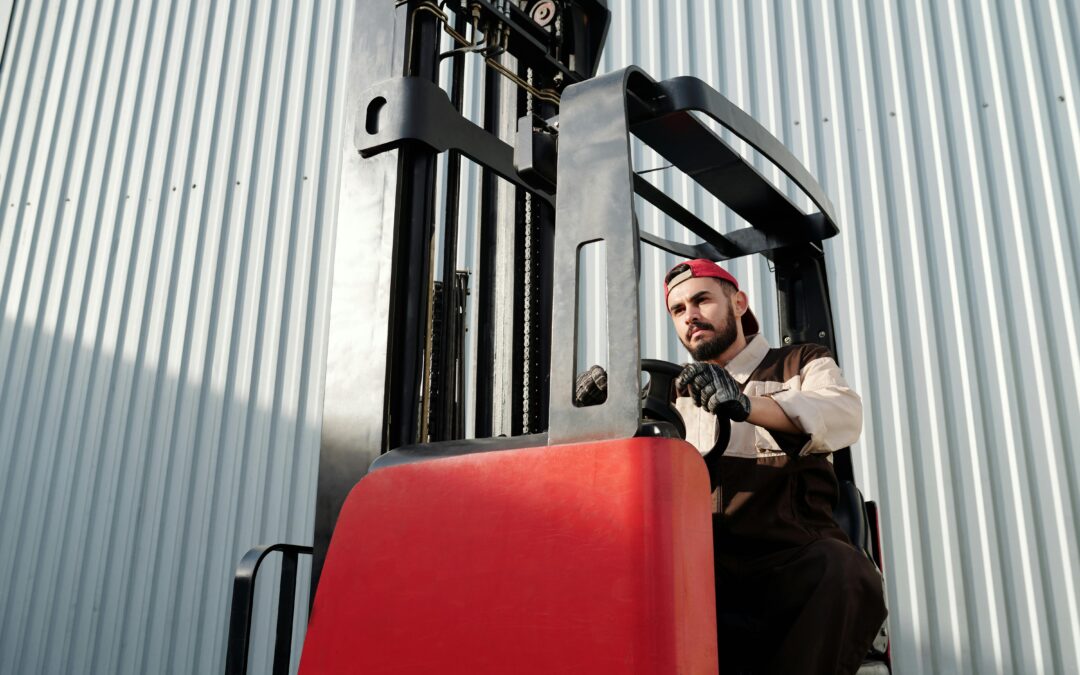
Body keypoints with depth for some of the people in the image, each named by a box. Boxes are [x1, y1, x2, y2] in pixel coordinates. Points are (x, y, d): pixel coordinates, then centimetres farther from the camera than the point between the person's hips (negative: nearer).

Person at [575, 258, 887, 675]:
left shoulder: (802, 365, 14)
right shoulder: (677, 393, 24)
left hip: (792, 562, -2)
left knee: (843, 572, -33)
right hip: (702, 566, 2)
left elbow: (844, 415, -9)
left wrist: (745, 404, -28)